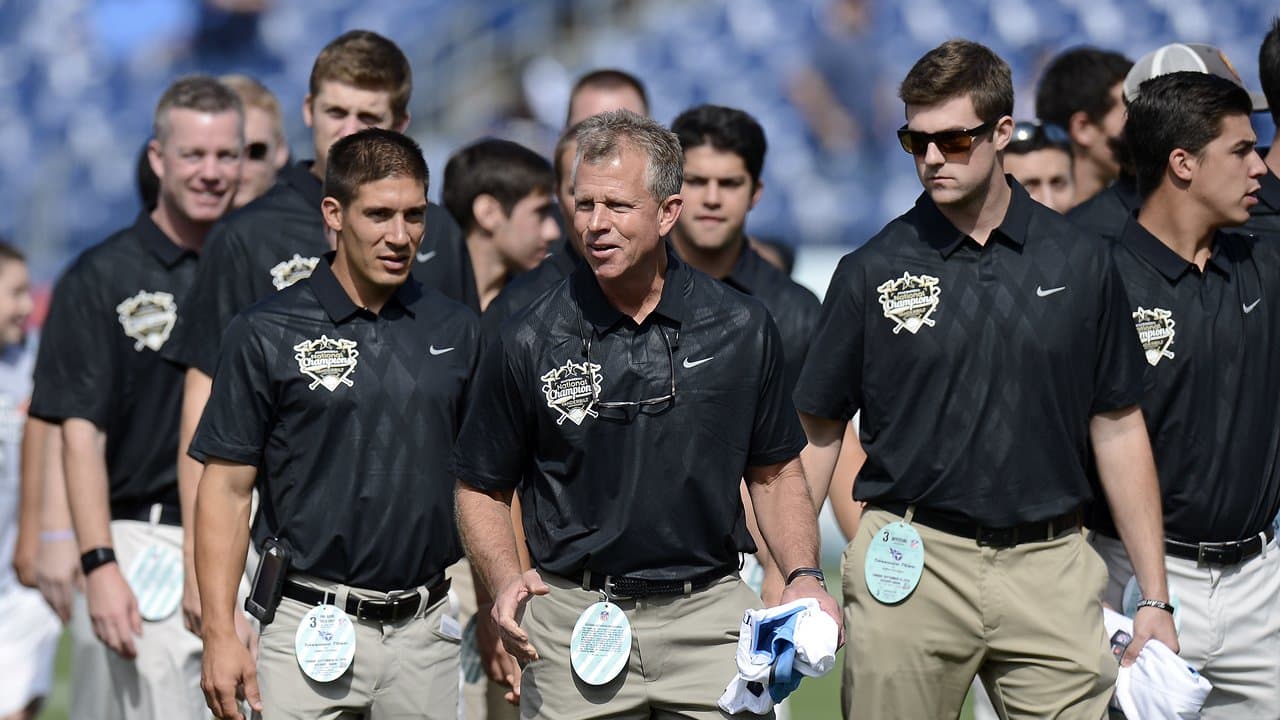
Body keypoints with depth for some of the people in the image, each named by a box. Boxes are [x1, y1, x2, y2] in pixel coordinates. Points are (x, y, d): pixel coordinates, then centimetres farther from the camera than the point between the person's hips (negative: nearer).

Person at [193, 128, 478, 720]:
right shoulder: (267, 334, -2)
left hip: (426, 628, 3)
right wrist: (220, 635, -9)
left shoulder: (456, 331, 8)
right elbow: (227, 488, -3)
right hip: (313, 625, -3)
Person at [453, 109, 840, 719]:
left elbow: (775, 472, 12)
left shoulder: (742, 330, 3)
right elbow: (481, 488, 6)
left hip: (711, 617, 1)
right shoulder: (530, 342, -2)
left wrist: (802, 575, -3)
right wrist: (505, 580, -11)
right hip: (573, 619, -1)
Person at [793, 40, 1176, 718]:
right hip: (913, 566, -1)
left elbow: (1118, 429, 9)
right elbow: (817, 431, 6)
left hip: (1051, 567, 1)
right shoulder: (872, 272, 1)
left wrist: (1155, 598, 6)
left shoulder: (1079, 262, 5)